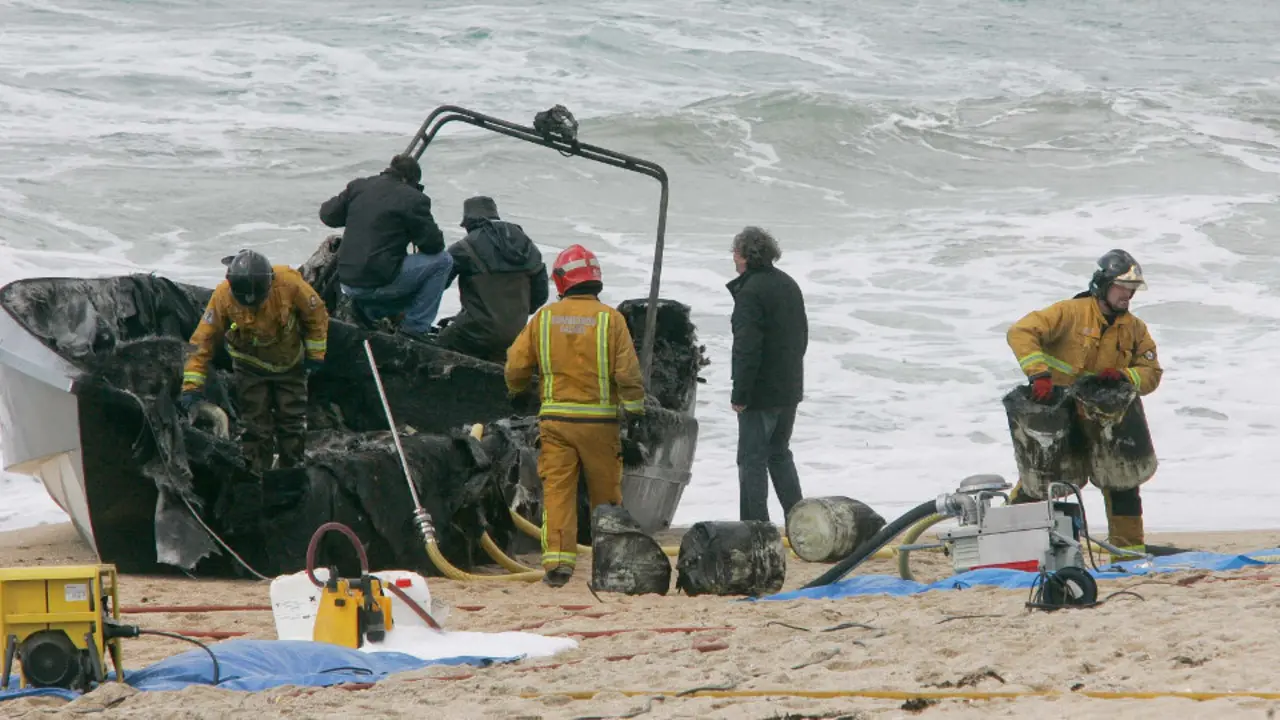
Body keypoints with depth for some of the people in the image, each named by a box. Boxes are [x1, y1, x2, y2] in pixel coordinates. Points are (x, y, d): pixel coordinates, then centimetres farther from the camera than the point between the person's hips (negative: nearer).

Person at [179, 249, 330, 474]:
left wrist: (315, 353, -6)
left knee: (293, 422, 9)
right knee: (255, 425, 0)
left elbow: (316, 314, -12)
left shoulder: (289, 284, -32)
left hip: (290, 362, 0)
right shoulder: (223, 296, -30)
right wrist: (192, 385, -28)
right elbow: (203, 340, -24)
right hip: (251, 367, 0)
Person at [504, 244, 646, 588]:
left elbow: (516, 363, 6)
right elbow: (627, 370, -9)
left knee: (557, 490, 0)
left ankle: (557, 559, -12)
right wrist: (634, 406, 3)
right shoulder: (609, 318, -5)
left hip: (555, 418, 1)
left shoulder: (544, 318, 1)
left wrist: (516, 391, 26)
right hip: (599, 419, -1)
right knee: (605, 494, 11)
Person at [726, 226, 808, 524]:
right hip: (790, 390, 9)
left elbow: (747, 348, -23)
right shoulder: (789, 285, 11)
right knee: (779, 454, 20)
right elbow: (802, 335, 19)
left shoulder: (750, 292, -18)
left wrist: (740, 393, -19)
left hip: (761, 394, -9)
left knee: (752, 459, -3)